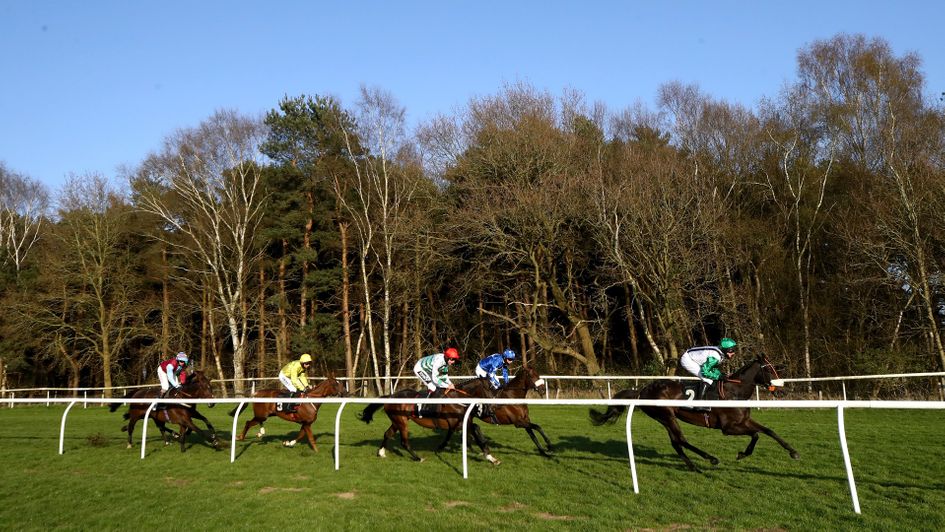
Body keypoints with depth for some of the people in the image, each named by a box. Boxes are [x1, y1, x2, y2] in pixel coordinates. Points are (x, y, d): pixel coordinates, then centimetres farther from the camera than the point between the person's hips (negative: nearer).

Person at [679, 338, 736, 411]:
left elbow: (713, 367, 14)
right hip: (687, 359, -10)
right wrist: (718, 376, -17)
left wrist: (720, 374, -1)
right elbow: (704, 371, -25)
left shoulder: (720, 353, 4)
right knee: (708, 379, -14)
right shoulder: (715, 357, -25)